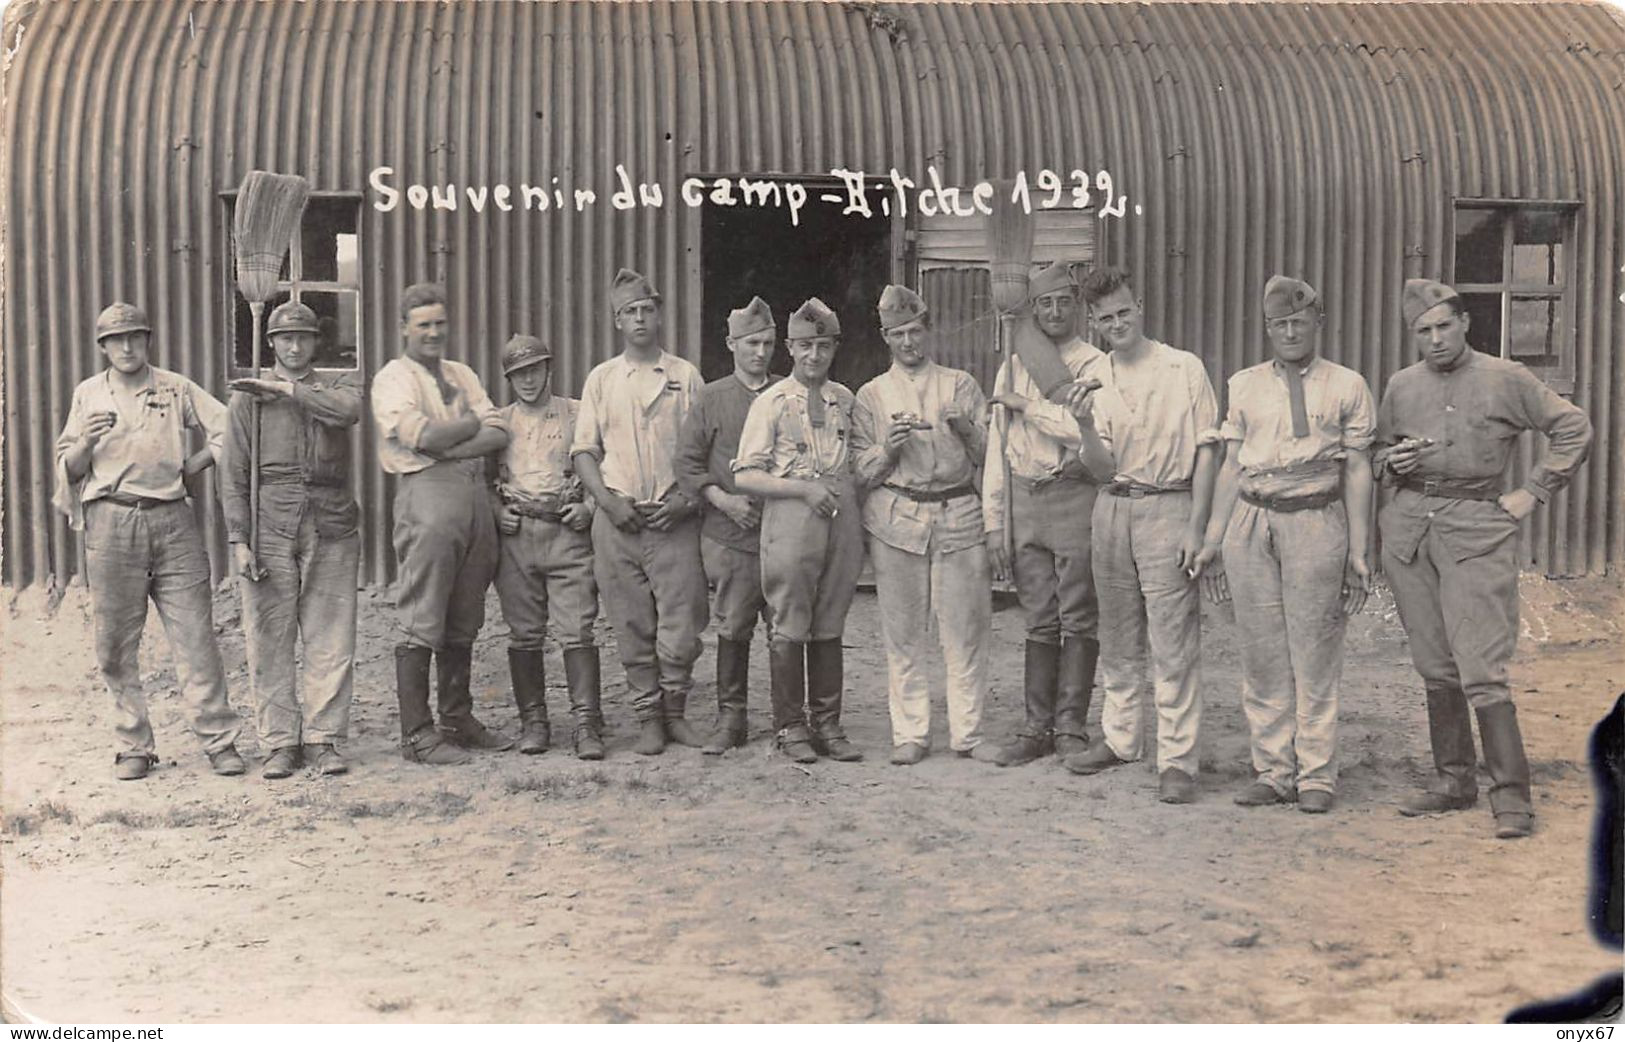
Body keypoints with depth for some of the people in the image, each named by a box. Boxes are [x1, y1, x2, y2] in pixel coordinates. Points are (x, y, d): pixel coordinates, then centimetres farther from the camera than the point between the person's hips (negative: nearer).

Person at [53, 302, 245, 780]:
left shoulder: (176, 388, 10)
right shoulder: (88, 394, 12)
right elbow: (68, 470, 11)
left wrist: (189, 469, 4)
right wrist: (86, 442, -9)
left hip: (172, 521, -1)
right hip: (111, 522, 1)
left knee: (195, 636, -4)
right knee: (116, 643, 2)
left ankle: (220, 741, 0)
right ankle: (134, 745, 12)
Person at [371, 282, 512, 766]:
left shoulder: (462, 375, 21)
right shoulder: (394, 377, 1)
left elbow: (498, 434, 8)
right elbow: (422, 436, -14)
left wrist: (449, 447, -9)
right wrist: (472, 423, 3)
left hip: (475, 494, 7)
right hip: (427, 494, -7)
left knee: (463, 622, 12)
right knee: (421, 625, -6)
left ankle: (458, 720, 21)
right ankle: (417, 734, -2)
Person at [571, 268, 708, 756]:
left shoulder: (685, 375, 8)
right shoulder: (601, 378, 11)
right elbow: (584, 450, 9)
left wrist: (686, 499, -7)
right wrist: (608, 501, -5)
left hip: (674, 519, -1)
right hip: (618, 518, 1)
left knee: (680, 622, -4)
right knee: (632, 625, 3)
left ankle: (675, 712, 13)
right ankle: (648, 718, 13)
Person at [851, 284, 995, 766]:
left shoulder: (961, 384, 14)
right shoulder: (871, 395, 13)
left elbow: (990, 454, 11)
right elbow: (861, 470, 9)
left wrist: (966, 428, -7)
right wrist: (889, 447, -10)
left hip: (959, 514, 0)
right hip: (896, 518, 0)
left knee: (965, 628, -1)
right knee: (903, 631, 0)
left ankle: (967, 732, 9)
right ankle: (910, 734, 10)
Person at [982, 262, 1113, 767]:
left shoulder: (1095, 365, 1)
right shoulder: (1012, 367, 15)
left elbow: (1082, 428, -17)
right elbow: (997, 447, 13)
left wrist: (1024, 403, -8)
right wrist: (994, 523, 9)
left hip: (1076, 494, -4)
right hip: (1024, 499, 4)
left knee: (1078, 620, 0)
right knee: (1039, 621, 8)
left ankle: (1071, 729, 7)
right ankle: (1036, 728, 12)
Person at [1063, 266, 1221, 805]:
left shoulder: (1185, 368, -3)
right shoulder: (1094, 379, 9)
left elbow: (1205, 451, -4)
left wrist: (1195, 527, -10)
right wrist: (1083, 427, -14)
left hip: (1166, 507, -5)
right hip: (1112, 507, 5)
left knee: (1173, 644, -5)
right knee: (1118, 639, 13)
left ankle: (1177, 761, 1)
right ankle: (1119, 739, 27)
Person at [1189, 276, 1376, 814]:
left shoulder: (1347, 386, 6)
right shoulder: (1244, 386, 13)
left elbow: (1357, 471, 3)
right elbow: (1232, 464, 13)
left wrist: (1358, 552, -2)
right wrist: (1212, 540, 9)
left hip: (1315, 524, -3)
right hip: (1250, 524, 3)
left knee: (1315, 656, 0)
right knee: (1261, 655, 5)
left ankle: (1316, 775, 12)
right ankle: (1273, 770, 16)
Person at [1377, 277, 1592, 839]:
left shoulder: (1506, 380, 2)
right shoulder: (1401, 385, 12)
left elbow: (1574, 429, 8)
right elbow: (1378, 451, 23)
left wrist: (1534, 491, 3)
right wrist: (1395, 461, 0)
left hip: (1476, 526, -4)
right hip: (1408, 525, 4)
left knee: (1481, 668, -11)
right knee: (1435, 665, 8)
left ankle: (1511, 795, -4)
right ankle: (1454, 781, 19)